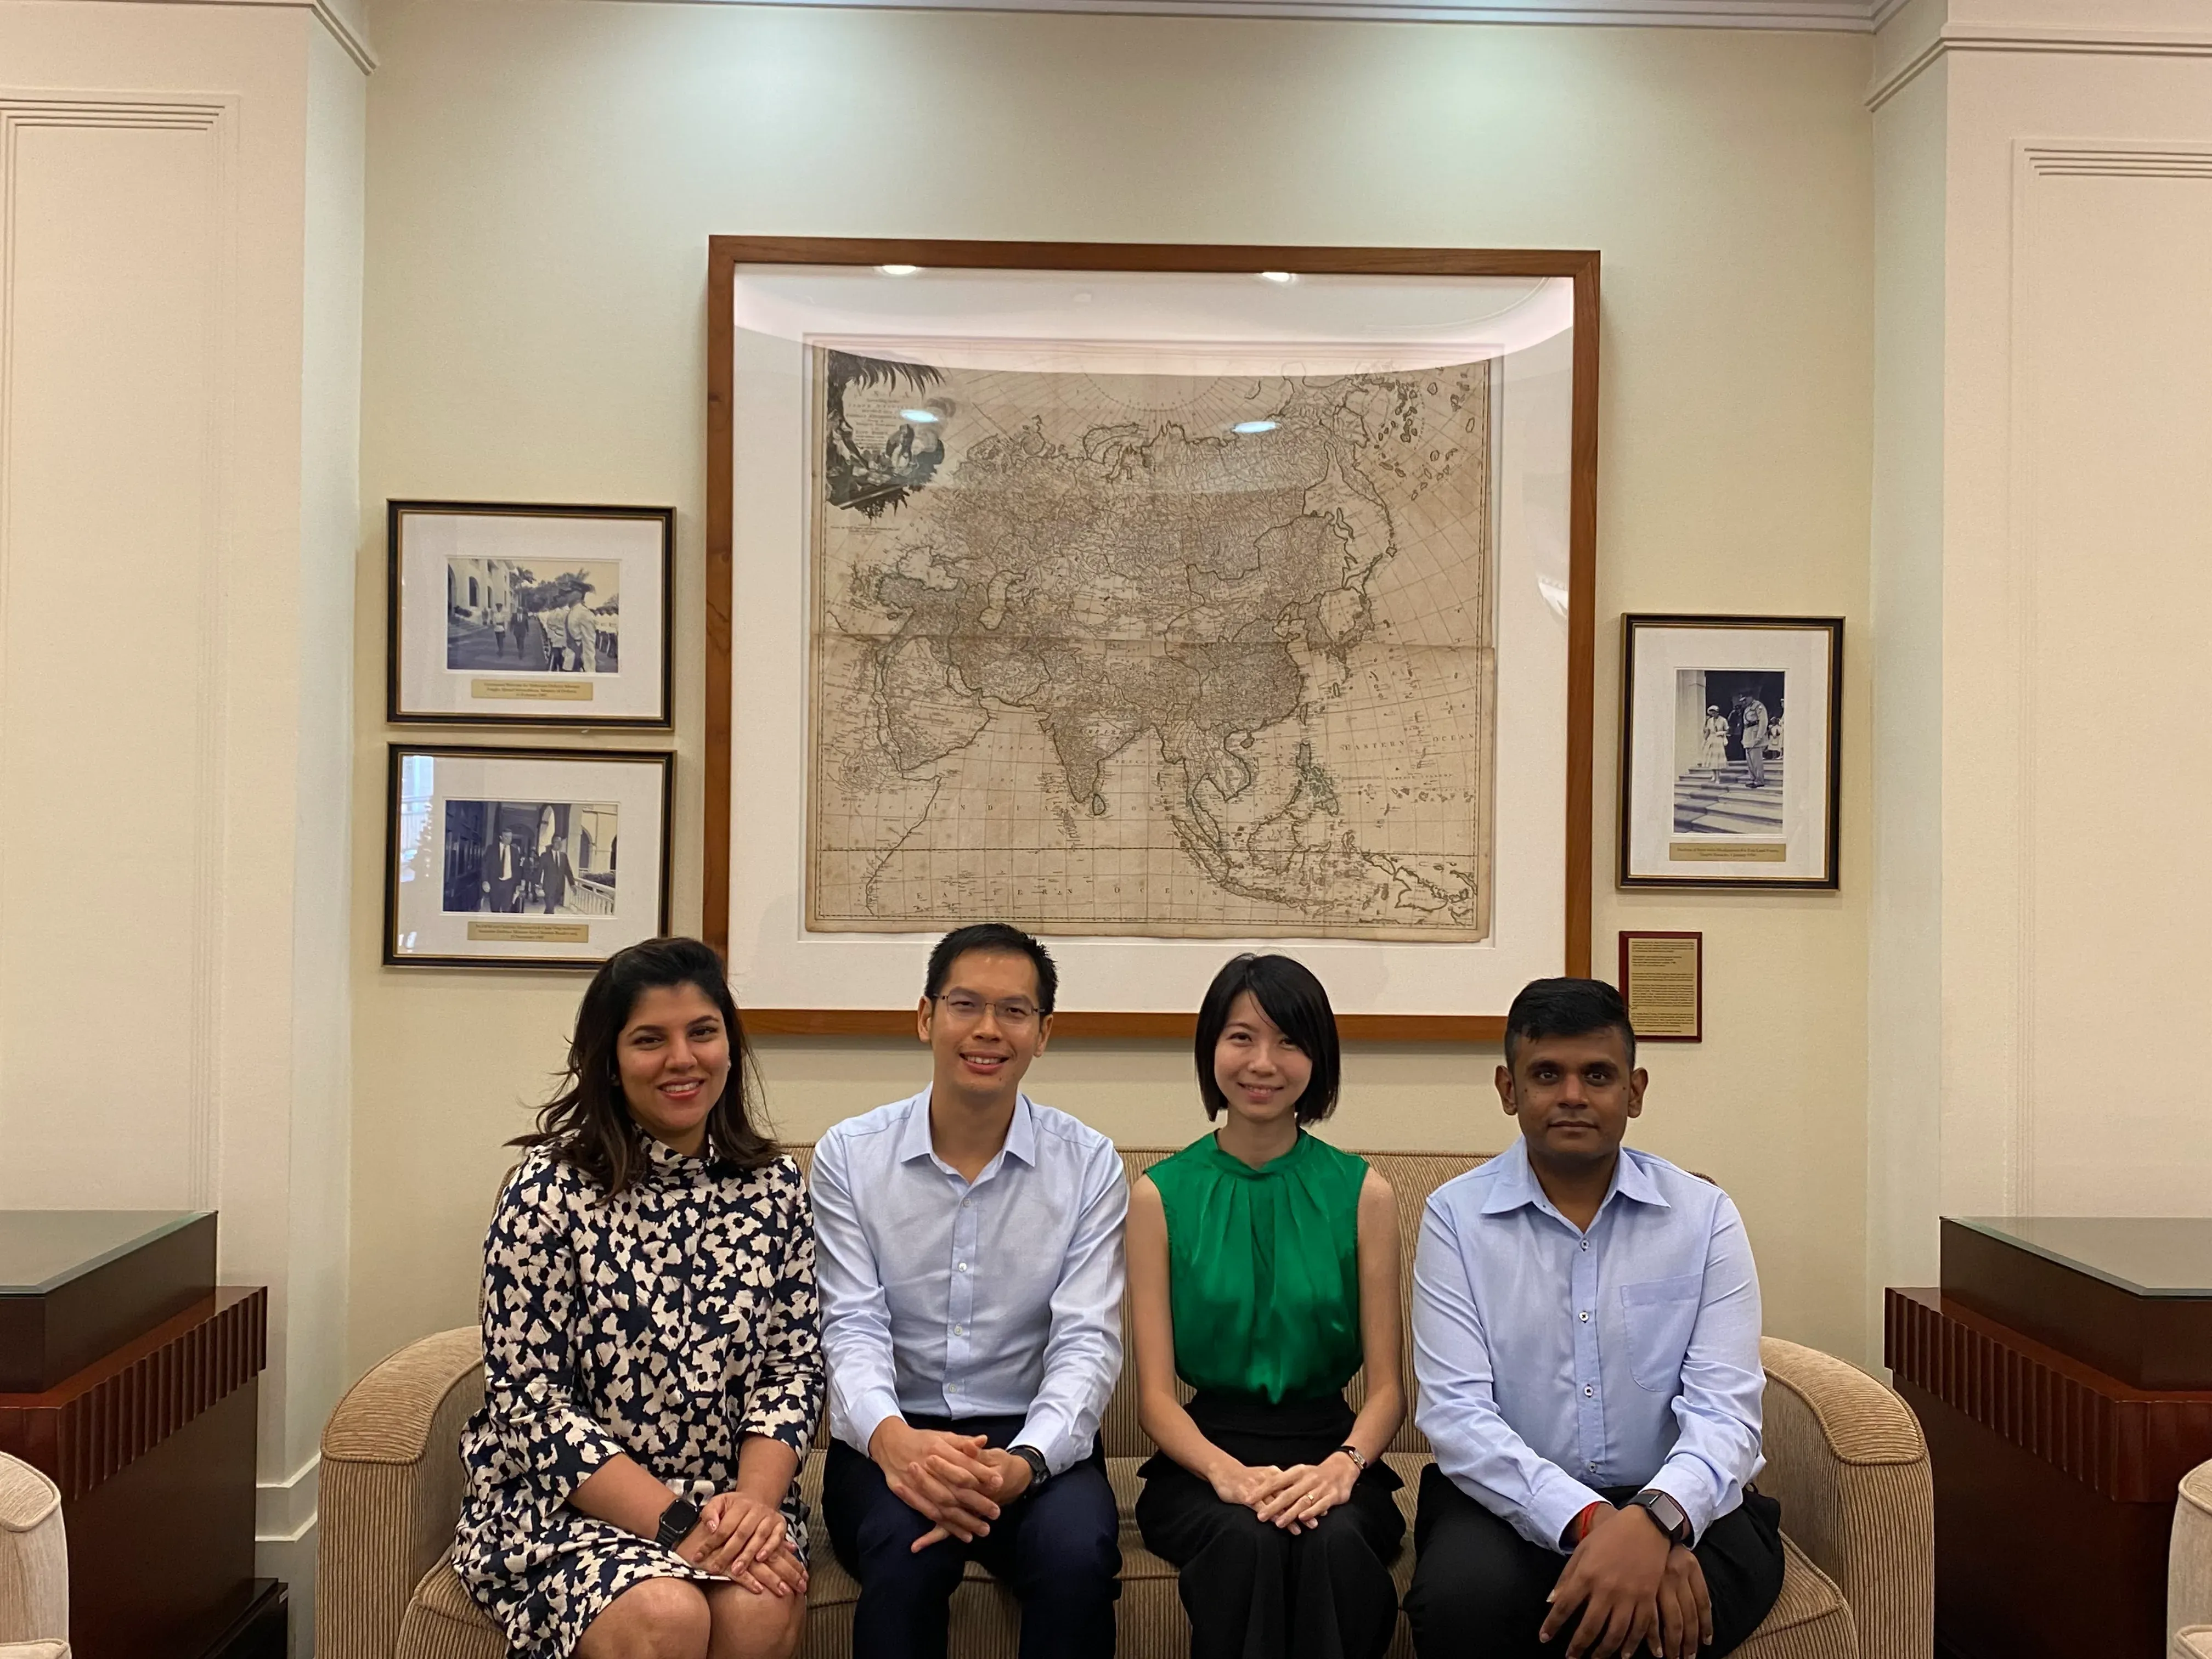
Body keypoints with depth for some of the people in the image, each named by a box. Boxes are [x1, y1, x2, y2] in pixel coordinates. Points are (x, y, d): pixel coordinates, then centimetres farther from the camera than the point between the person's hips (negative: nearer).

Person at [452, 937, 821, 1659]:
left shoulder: (774, 1185, 4)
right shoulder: (550, 1187, -8)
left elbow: (793, 1363, 4)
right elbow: (530, 1402, -10)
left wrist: (756, 1500, -15)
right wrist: (678, 1524, -19)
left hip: (729, 1498, 3)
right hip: (564, 1500, -2)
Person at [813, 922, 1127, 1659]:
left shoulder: (1089, 1164, 1)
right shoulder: (849, 1155, 2)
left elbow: (1087, 1343, -6)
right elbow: (853, 1328, -5)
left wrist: (1023, 1463, -26)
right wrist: (891, 1437, -28)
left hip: (1033, 1441, 1)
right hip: (890, 1439, 0)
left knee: (1078, 1556, -30)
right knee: (907, 1557, -33)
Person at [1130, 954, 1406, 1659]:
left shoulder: (1364, 1194, 7)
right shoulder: (1160, 1197, 5)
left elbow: (1387, 1387, 3)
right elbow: (1156, 1394, 0)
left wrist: (1342, 1465, -19)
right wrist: (1228, 1473, -21)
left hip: (1330, 1452, 1)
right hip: (1204, 1455, 0)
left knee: (1335, 1542, -33)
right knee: (1248, 1542, -34)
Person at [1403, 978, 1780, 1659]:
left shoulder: (1705, 1216, 2)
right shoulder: (1456, 1216, -1)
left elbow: (1724, 1410, -8)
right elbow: (1456, 1410, -11)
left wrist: (1655, 1520, -30)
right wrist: (1589, 1521, -27)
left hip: (1677, 1501, 0)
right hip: (1509, 1498, 0)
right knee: (1464, 1595, -32)